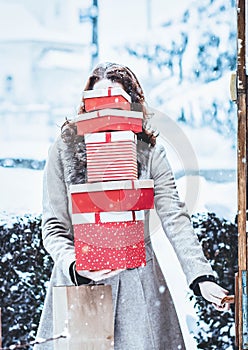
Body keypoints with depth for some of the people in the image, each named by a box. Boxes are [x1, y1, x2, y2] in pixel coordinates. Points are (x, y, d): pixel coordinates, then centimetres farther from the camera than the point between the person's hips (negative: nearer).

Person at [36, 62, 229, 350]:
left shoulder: (149, 154, 1)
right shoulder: (64, 151, 0)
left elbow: (175, 219, -5)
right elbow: (53, 228, -2)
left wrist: (201, 277, -17)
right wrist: (75, 265, -21)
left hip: (138, 284, 0)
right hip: (77, 283, 0)